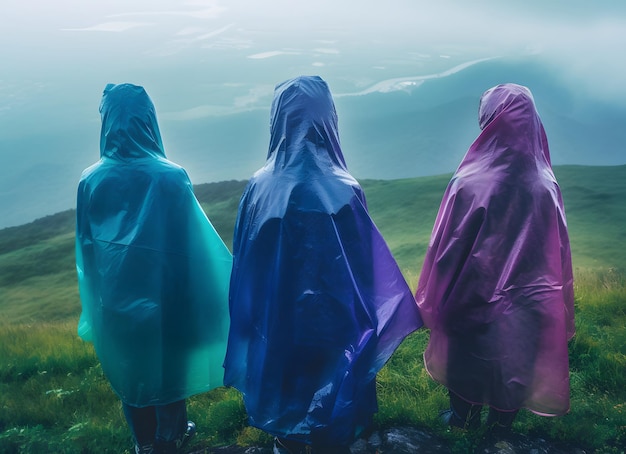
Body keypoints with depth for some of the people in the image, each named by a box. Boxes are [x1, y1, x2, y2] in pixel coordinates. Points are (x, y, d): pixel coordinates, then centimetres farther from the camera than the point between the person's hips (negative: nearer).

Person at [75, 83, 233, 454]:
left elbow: (86, 249, -1)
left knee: (131, 370, 21)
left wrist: (101, 295, 14)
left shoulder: (91, 180, -11)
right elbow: (190, 246, -16)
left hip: (118, 301, 3)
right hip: (163, 298, -2)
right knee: (168, 365, 20)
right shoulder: (170, 177, -21)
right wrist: (193, 298, -2)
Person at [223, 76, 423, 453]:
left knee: (284, 390, 26)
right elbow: (365, 271, -17)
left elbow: (244, 264, -3)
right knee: (332, 411, 18)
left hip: (275, 323, 4)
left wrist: (255, 321, 11)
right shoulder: (342, 191, -24)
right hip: (330, 326, -4)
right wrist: (367, 323, -1)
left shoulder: (259, 186, -11)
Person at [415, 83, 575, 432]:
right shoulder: (546, 185, -14)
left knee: (469, 355, 20)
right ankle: (503, 423, 41)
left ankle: (465, 417, 40)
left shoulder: (470, 182, -23)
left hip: (475, 299, -2)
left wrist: (435, 299, 0)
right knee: (515, 359, 22)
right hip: (527, 305, 2)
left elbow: (448, 246, -15)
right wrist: (556, 307, 10)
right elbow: (558, 251, -5)